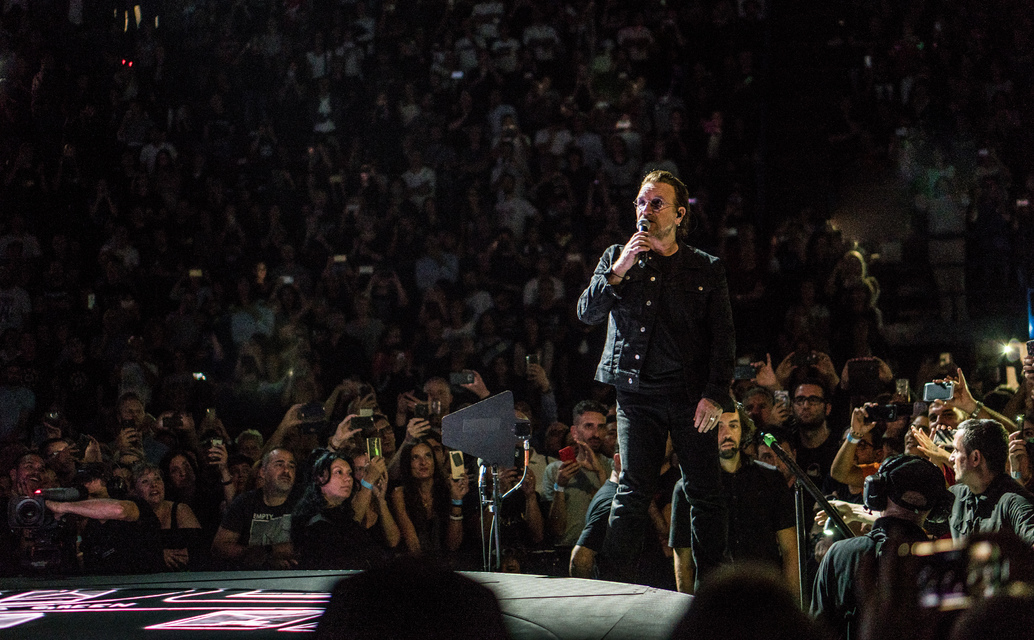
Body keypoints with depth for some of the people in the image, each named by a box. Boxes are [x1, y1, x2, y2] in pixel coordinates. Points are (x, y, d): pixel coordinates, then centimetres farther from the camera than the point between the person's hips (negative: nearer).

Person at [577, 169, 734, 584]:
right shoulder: (616, 258, 12)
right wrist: (620, 269, -11)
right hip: (637, 391, 0)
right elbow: (587, 313, 1)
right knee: (632, 491, -4)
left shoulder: (707, 269, 7)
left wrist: (714, 394, -8)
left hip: (690, 392, 0)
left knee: (705, 494, 0)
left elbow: (723, 339, 4)